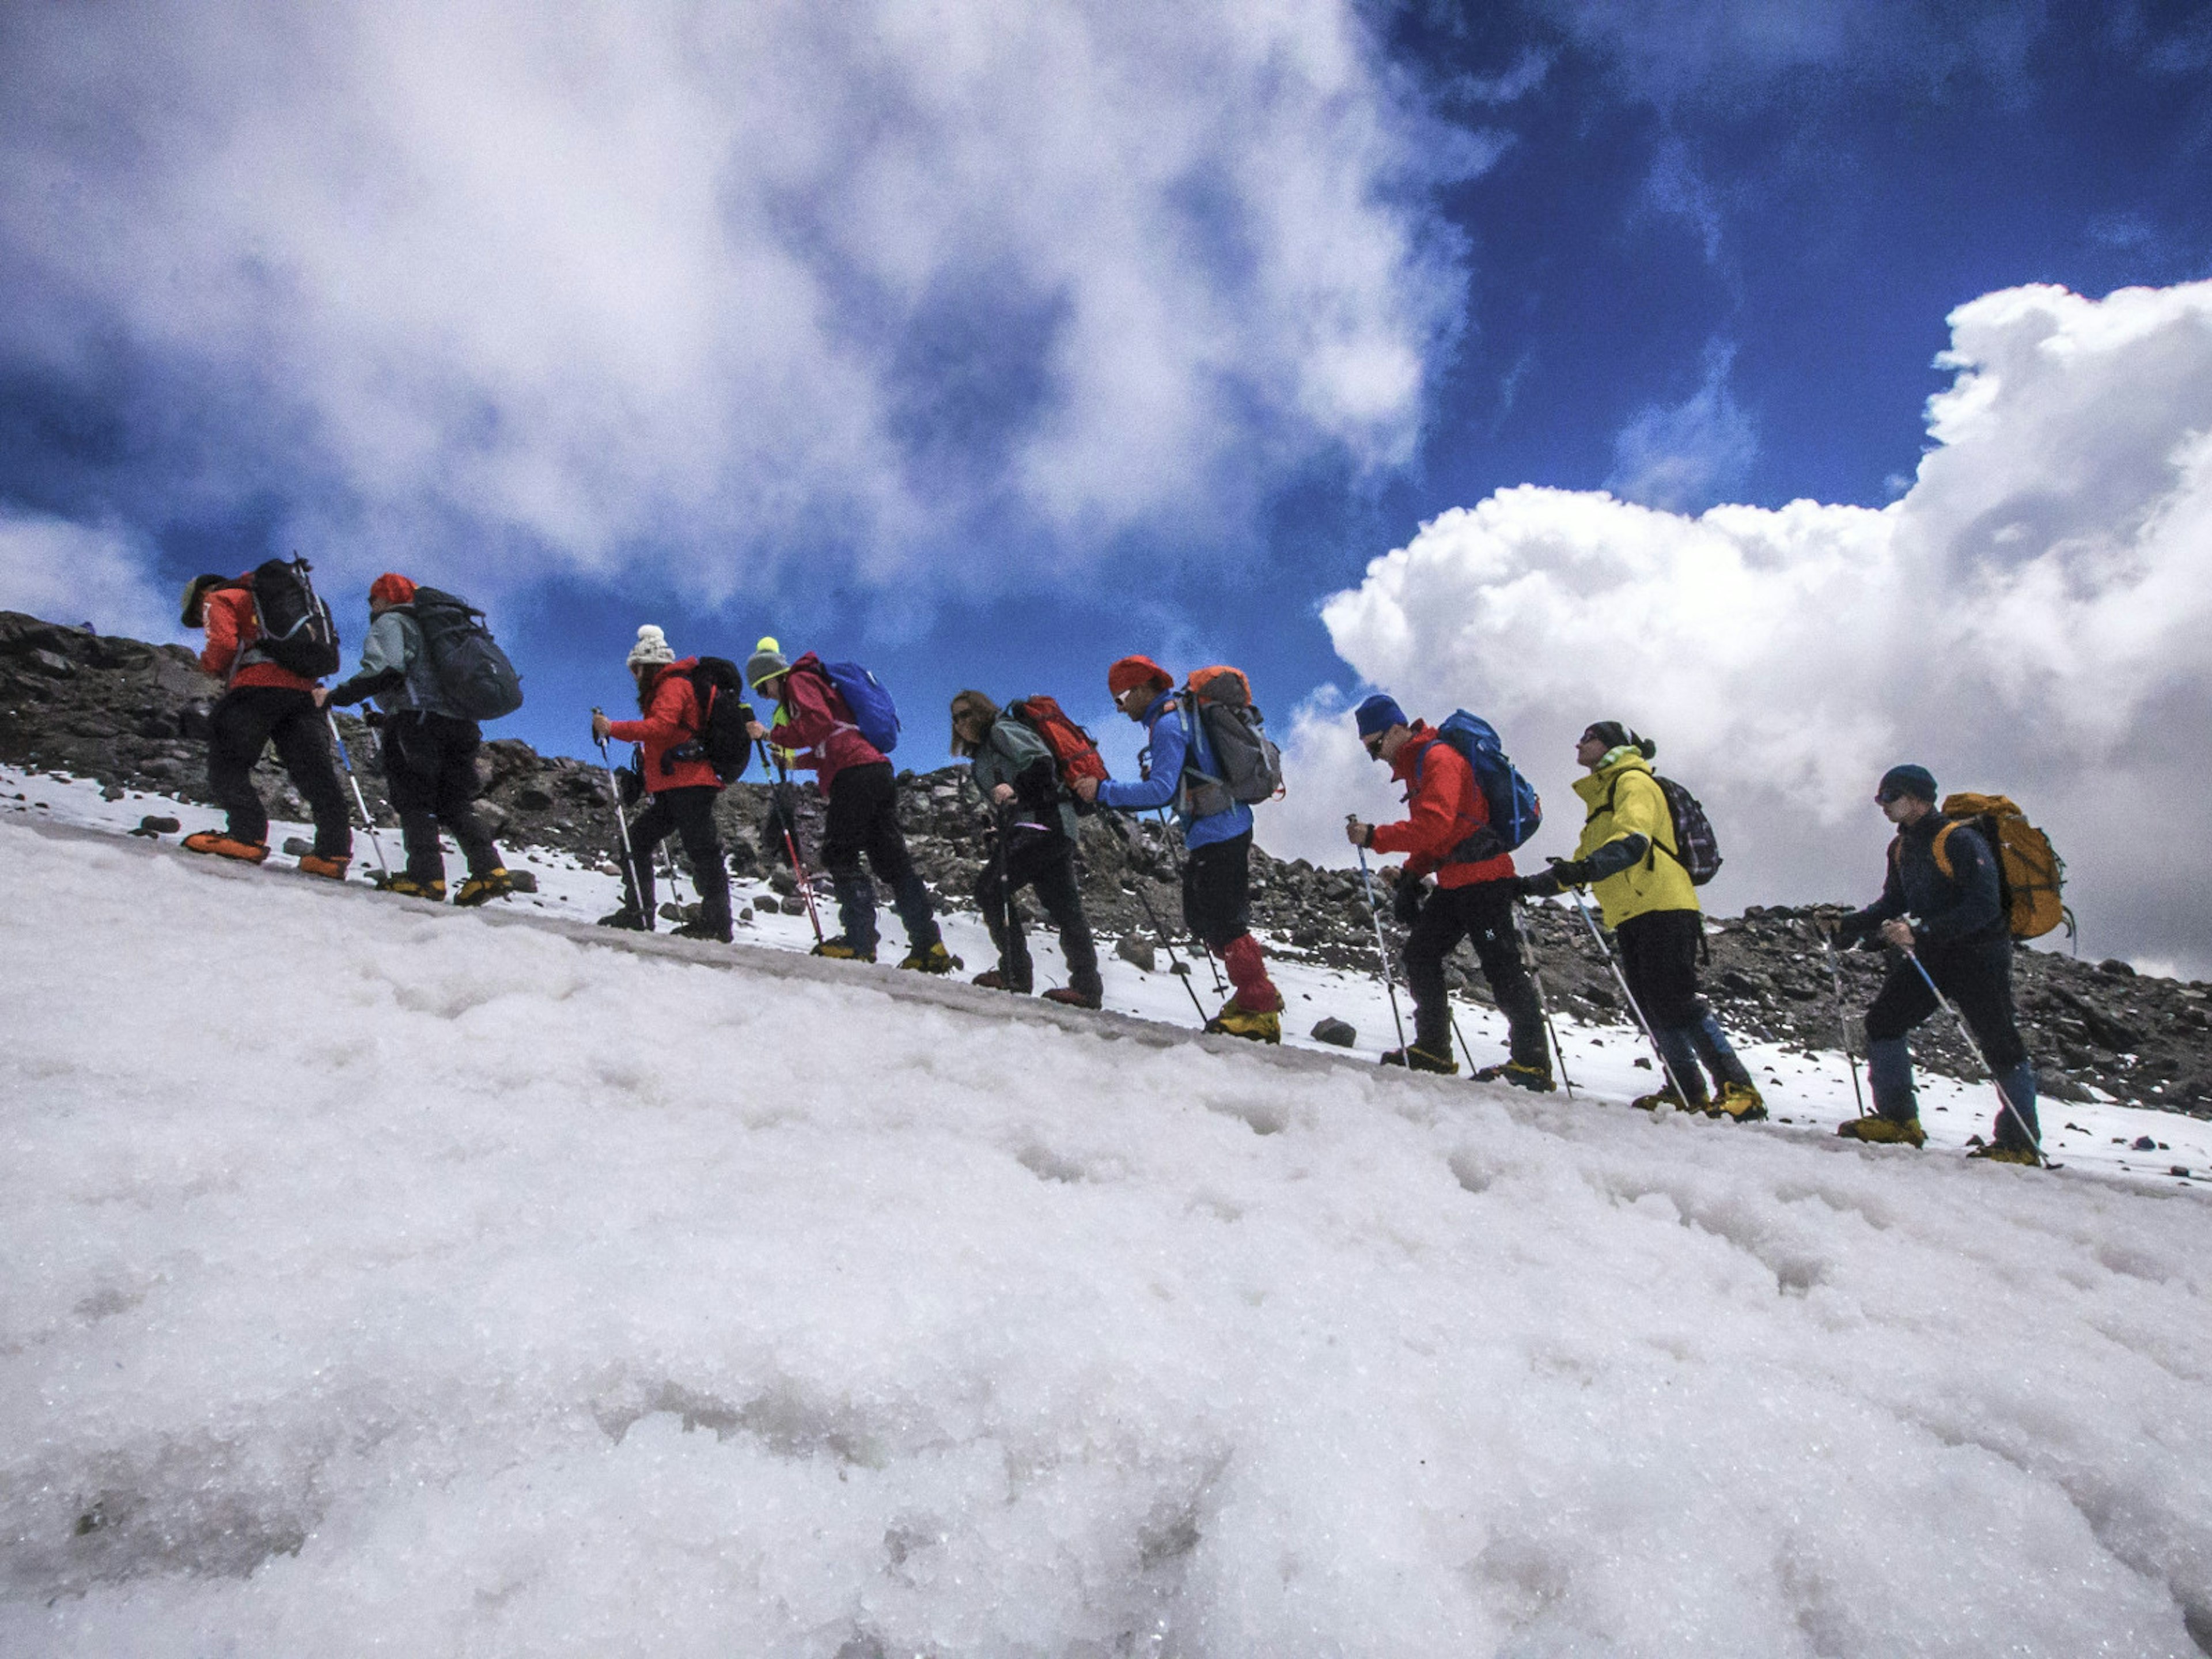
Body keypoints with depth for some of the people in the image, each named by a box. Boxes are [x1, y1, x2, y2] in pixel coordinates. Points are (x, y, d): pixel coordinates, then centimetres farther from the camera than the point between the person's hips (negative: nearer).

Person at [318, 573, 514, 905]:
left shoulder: (390, 621, 6)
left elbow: (385, 670, -12)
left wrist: (336, 696, -10)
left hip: (417, 717, -7)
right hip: (461, 724, 7)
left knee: (412, 800, -5)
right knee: (455, 805, 8)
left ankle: (426, 876, -17)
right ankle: (489, 868, -9)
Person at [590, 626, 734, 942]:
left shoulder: (673, 686, -4)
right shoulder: (664, 689, 28)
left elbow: (660, 727, -20)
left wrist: (613, 728, -17)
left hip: (689, 783, -11)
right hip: (672, 788, 11)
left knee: (702, 849, -11)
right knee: (638, 838, 10)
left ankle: (717, 921, -11)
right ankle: (638, 912, 12)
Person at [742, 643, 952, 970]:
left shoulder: (799, 680, 5)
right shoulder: (817, 683, 33)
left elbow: (819, 722, -13)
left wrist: (771, 735, -7)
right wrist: (796, 760, 27)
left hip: (854, 775, -9)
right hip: (879, 772, 9)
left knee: (839, 856, -7)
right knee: (891, 860, 5)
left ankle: (859, 940, -15)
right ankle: (929, 945, 1)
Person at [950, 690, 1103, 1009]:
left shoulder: (1002, 730, 2)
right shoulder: (983, 753, 31)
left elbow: (1042, 762, -13)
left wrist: (1015, 787, -24)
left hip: (1041, 823, -10)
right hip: (1053, 828, 10)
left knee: (991, 889, -11)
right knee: (1063, 906, 5)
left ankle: (1015, 972, -10)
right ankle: (1087, 986, 4)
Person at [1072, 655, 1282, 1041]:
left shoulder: (1166, 725, -15)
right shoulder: (1182, 714, 16)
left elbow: (1161, 790, -24)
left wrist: (1103, 791, -22)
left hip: (1216, 833, -10)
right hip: (1220, 831, 10)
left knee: (1223, 924, -6)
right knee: (1201, 919, 16)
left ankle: (1260, 1012, 0)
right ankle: (1259, 993, 23)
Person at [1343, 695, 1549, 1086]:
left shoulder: (1438, 758, -13)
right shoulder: (1414, 767, 19)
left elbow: (1434, 824, -26)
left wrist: (1374, 837, -22)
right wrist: (1410, 876, 13)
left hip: (1483, 877, -10)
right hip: (1454, 883, 10)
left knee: (1501, 966, -8)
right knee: (1420, 953, 5)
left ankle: (1532, 1063, -2)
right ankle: (1432, 1050, 8)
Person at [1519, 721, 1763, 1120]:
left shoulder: (1633, 781, -2)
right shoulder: (1601, 798, 27)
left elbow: (1633, 839, -22)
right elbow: (1585, 862, 31)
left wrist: (1589, 867, -39)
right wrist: (1534, 885, 20)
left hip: (1663, 908, -9)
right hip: (1632, 919, 9)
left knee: (1675, 1004, -16)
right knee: (1653, 1011, 6)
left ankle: (1739, 1091, -14)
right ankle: (1687, 1092, 11)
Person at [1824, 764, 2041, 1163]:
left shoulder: (1959, 840, -19)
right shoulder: (1902, 848, 8)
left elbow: (1983, 908, -26)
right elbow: (1892, 905, 14)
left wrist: (1920, 933, -34)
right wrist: (1847, 926, 0)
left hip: (1978, 954, -8)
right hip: (1929, 954, 8)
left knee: (2000, 1044, -5)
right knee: (1882, 1020, 1)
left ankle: (2020, 1143, 6)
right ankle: (1898, 1119, 8)